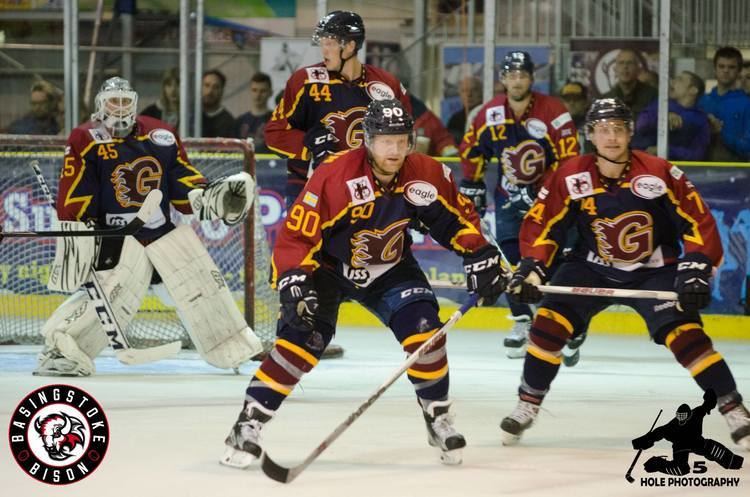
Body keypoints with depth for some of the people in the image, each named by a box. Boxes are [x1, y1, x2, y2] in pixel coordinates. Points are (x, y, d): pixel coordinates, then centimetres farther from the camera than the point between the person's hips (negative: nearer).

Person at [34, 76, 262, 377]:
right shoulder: (86, 142, -6)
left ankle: (240, 351, 19)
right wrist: (73, 243, -17)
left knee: (204, 288, 6)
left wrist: (215, 197, -9)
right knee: (110, 293, -25)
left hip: (166, 231, 5)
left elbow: (186, 190, 9)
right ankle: (58, 349, -21)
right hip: (116, 236, -5)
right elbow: (73, 200, -11)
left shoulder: (161, 137, 7)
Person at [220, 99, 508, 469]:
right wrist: (294, 285, -35)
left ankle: (437, 414, 9)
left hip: (390, 269, 3)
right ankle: (249, 423, -12)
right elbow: (295, 235, -26)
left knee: (423, 330, -14)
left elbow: (458, 217, 0)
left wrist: (480, 259, -7)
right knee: (302, 338, -19)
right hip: (329, 267, -3)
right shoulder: (334, 176, -30)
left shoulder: (425, 175, -18)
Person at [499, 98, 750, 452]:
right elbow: (541, 224, -8)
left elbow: (699, 222, -15)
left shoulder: (659, 174, -20)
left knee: (685, 335, -18)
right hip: (592, 269, 2)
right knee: (550, 322, -13)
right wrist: (531, 268, -20)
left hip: (654, 271, -2)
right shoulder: (571, 178, -15)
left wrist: (696, 267, -26)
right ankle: (527, 406, 3)